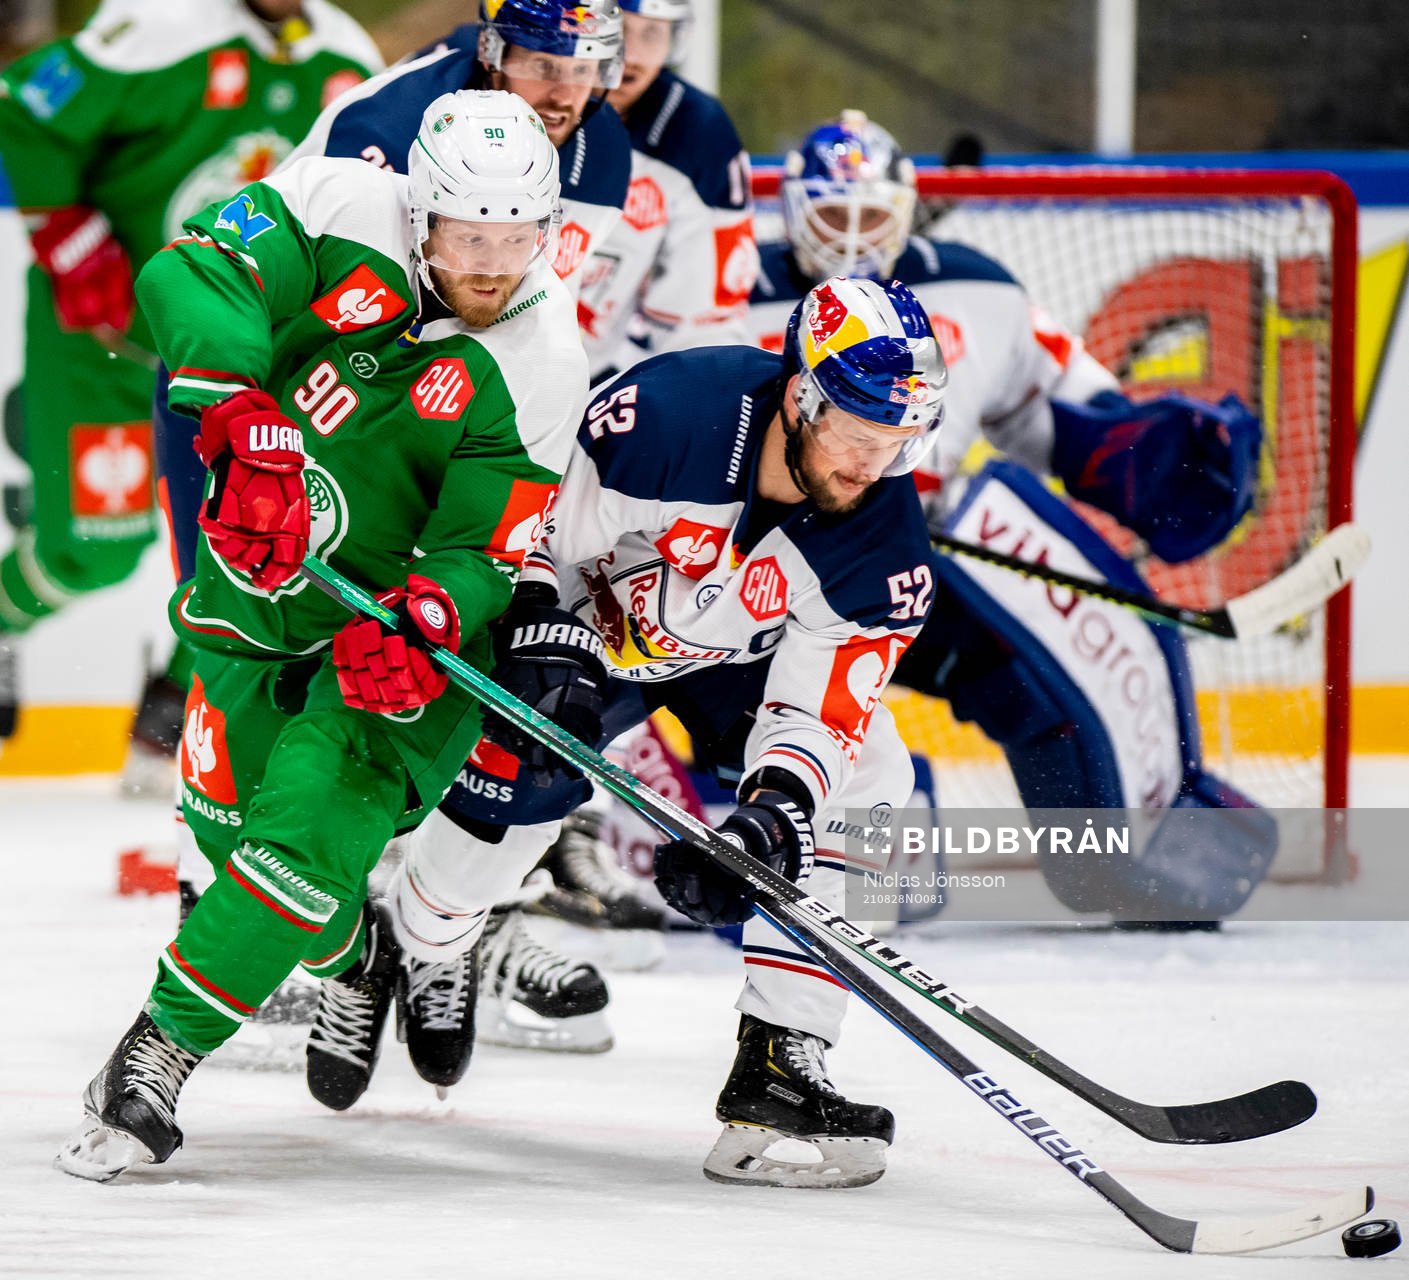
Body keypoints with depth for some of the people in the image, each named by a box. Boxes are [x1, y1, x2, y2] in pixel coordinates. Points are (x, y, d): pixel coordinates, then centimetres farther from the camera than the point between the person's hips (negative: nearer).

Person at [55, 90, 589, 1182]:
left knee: (304, 839, -19)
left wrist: (423, 623, -42)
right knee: (226, 815, 13)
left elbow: (480, 556, -19)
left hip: (409, 616, -3)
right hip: (256, 590, 4)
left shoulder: (537, 369, -21)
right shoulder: (344, 211, -18)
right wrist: (249, 422, -46)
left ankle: (161, 1050, -6)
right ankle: (361, 959, 42)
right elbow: (192, 271, -31)